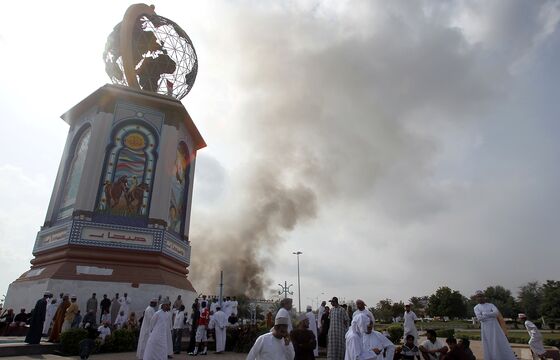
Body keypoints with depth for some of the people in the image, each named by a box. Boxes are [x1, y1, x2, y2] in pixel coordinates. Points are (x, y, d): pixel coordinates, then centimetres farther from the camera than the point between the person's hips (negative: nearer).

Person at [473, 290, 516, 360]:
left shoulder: (491, 305, 13)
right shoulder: (476, 308, 8)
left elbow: (496, 313, -8)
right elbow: (479, 318, -10)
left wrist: (485, 314, -12)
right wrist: (491, 315, -7)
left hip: (495, 327, 2)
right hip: (486, 329, -1)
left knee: (502, 343, -1)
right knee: (488, 346, -1)